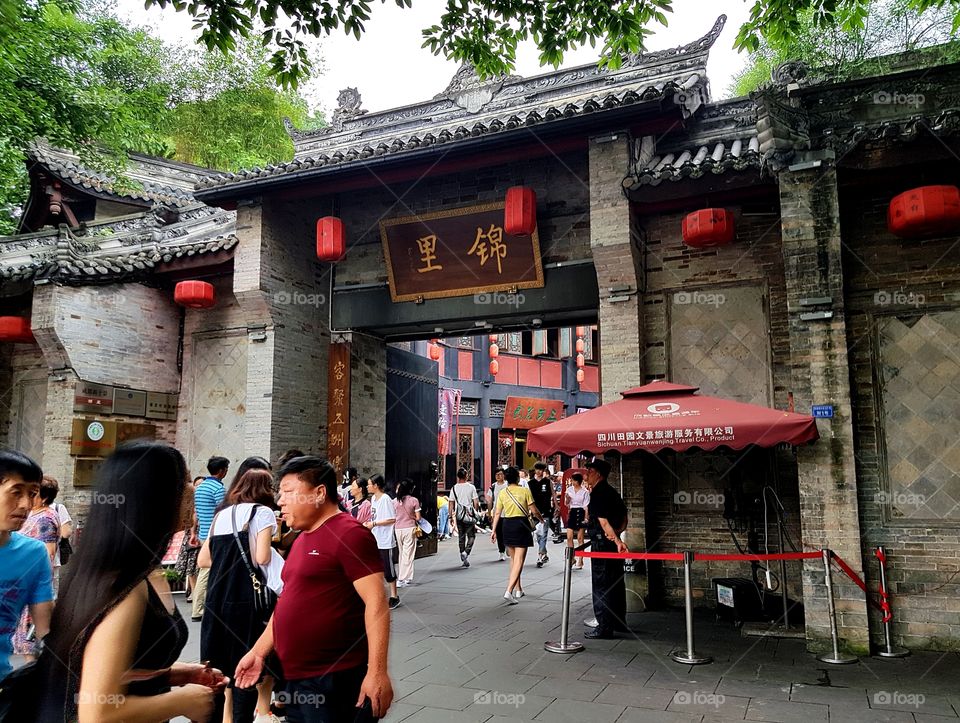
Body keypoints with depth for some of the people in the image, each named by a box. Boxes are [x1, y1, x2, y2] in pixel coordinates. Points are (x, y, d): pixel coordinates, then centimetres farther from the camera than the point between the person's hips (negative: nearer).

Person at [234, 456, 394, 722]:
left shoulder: (349, 534, -15)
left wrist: (377, 672, -25)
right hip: (295, 678, 9)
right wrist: (258, 652, 16)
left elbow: (376, 602, -21)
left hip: (333, 680, -9)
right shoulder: (302, 539, 14)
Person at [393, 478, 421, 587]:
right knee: (408, 554, 2)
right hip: (409, 528, -3)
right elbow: (418, 518, -5)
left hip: (398, 528, 4)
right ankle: (402, 579, -2)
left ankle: (407, 577, 22)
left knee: (402, 553, 16)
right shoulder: (414, 500, -7)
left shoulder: (395, 501, 1)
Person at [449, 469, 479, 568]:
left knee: (461, 537, 11)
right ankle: (466, 552, -16)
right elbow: (476, 502, -4)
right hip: (469, 515, -2)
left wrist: (452, 516, 10)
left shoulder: (454, 488, 1)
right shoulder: (471, 487, -4)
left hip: (458, 515, 2)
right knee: (471, 535, 8)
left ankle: (464, 559, 15)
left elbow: (451, 504, 3)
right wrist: (476, 513, 10)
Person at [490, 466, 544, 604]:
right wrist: (541, 519, 15)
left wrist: (494, 530, 8)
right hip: (521, 525, -4)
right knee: (519, 560, -4)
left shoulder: (502, 493, 3)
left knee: (513, 559, 19)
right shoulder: (525, 491, -6)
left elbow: (497, 513, 3)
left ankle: (518, 589, 27)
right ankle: (509, 591, -17)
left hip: (507, 525, 4)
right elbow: (534, 511, -5)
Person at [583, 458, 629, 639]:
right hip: (613, 543, 9)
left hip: (602, 543, -9)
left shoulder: (597, 494, -15)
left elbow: (603, 521, -24)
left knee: (601, 586, -3)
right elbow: (624, 517, 16)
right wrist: (617, 534, 3)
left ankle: (604, 627, 1)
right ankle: (619, 622, 26)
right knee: (615, 583, 16)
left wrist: (616, 539, -29)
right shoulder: (612, 492, 13)